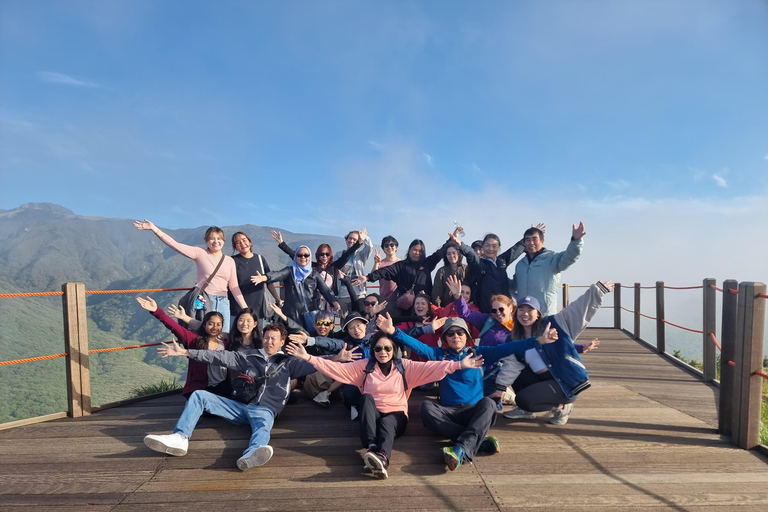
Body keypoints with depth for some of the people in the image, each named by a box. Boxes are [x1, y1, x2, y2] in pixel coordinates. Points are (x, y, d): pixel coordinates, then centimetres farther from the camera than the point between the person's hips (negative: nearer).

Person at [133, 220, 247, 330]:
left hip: (222, 303, 3)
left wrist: (245, 308, 7)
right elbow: (175, 245, -7)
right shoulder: (200, 254, 2)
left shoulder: (230, 261, 10)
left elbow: (234, 287, 11)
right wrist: (154, 228, -16)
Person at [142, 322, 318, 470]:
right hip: (241, 406, 5)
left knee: (262, 427, -40)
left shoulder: (288, 363, 9)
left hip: (265, 410, -4)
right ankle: (180, 438, -24)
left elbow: (312, 365, -3)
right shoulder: (250, 358, 15)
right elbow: (220, 357, 10)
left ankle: (251, 455, -71)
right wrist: (184, 352, 6)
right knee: (199, 395, -5)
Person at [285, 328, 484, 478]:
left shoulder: (404, 366, 2)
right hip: (371, 414, 1)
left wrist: (458, 365, -25)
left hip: (396, 415, -1)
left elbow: (432, 367, -11)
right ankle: (371, 448, -48)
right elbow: (335, 367, -3)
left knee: (386, 424, -34)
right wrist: (308, 358, -14)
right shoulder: (364, 366, 4)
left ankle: (382, 458, -65)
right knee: (366, 397, -29)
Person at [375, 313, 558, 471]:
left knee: (488, 403, -32)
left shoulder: (479, 353, 11)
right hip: (449, 412, 1)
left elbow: (506, 348, 0)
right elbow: (417, 346, -3)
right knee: (426, 407, -29)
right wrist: (393, 331, -19)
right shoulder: (439, 355, 12)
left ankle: (461, 449, -48)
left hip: (475, 412, 0)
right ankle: (479, 442, -33)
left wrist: (537, 340, -12)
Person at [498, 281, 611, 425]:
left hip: (566, 382, -7)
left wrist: (598, 289, -21)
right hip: (542, 379, 7)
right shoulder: (515, 339, 7)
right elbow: (511, 366, 4)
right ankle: (526, 410, 17)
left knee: (523, 399, -19)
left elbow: (579, 309, -14)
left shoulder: (553, 324, -10)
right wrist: (499, 388, -4)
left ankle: (561, 406, 4)